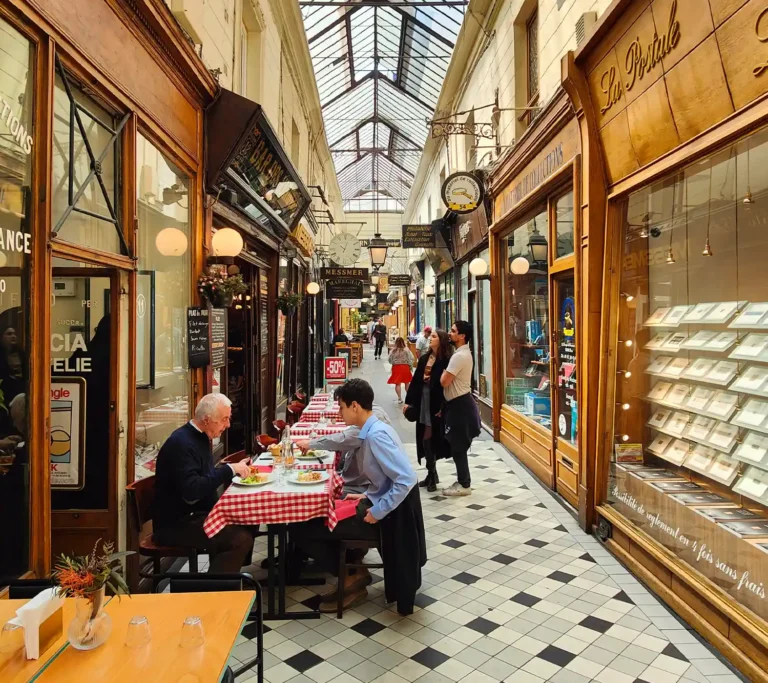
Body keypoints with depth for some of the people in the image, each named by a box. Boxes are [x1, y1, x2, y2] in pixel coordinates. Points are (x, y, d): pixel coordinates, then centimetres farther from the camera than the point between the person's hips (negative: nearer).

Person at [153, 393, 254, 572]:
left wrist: (234, 469, 4)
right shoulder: (181, 443, -21)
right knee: (241, 539, -23)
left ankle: (230, 575, 14)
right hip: (177, 523, -10)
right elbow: (191, 491, -30)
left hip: (196, 513, 10)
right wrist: (229, 470, -25)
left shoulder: (199, 437, 9)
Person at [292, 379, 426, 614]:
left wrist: (378, 511, -21)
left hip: (391, 513, -10)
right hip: (381, 502, 10)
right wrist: (367, 496, 10)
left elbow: (406, 479, -29)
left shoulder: (376, 434, -23)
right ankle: (352, 570, 22)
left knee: (303, 529, -7)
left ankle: (351, 578, 8)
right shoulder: (374, 430, 5)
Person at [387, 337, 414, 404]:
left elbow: (390, 360, -1)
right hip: (405, 367, 0)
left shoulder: (393, 350, -6)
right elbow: (411, 359, -11)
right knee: (407, 383, 18)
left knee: (397, 383, 5)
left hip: (396, 367, 0)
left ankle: (399, 398, 5)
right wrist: (410, 366, 4)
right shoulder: (406, 350, -11)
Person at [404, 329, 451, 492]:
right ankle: (431, 474, 22)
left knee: (430, 438, -2)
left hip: (436, 403, -7)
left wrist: (443, 407, -18)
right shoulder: (424, 358, 10)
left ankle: (432, 474, 14)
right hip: (422, 401, 7)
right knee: (424, 438, 10)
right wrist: (408, 401, 8)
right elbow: (415, 380, 10)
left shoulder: (446, 360, -11)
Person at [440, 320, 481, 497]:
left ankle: (464, 485, 10)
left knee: (458, 446, -1)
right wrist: (446, 372, 0)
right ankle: (462, 481, 26)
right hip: (459, 402, 10)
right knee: (458, 445, 16)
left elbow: (444, 381, -22)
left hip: (459, 404, -10)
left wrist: (443, 371, -4)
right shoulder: (463, 353, 12)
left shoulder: (459, 356, -21)